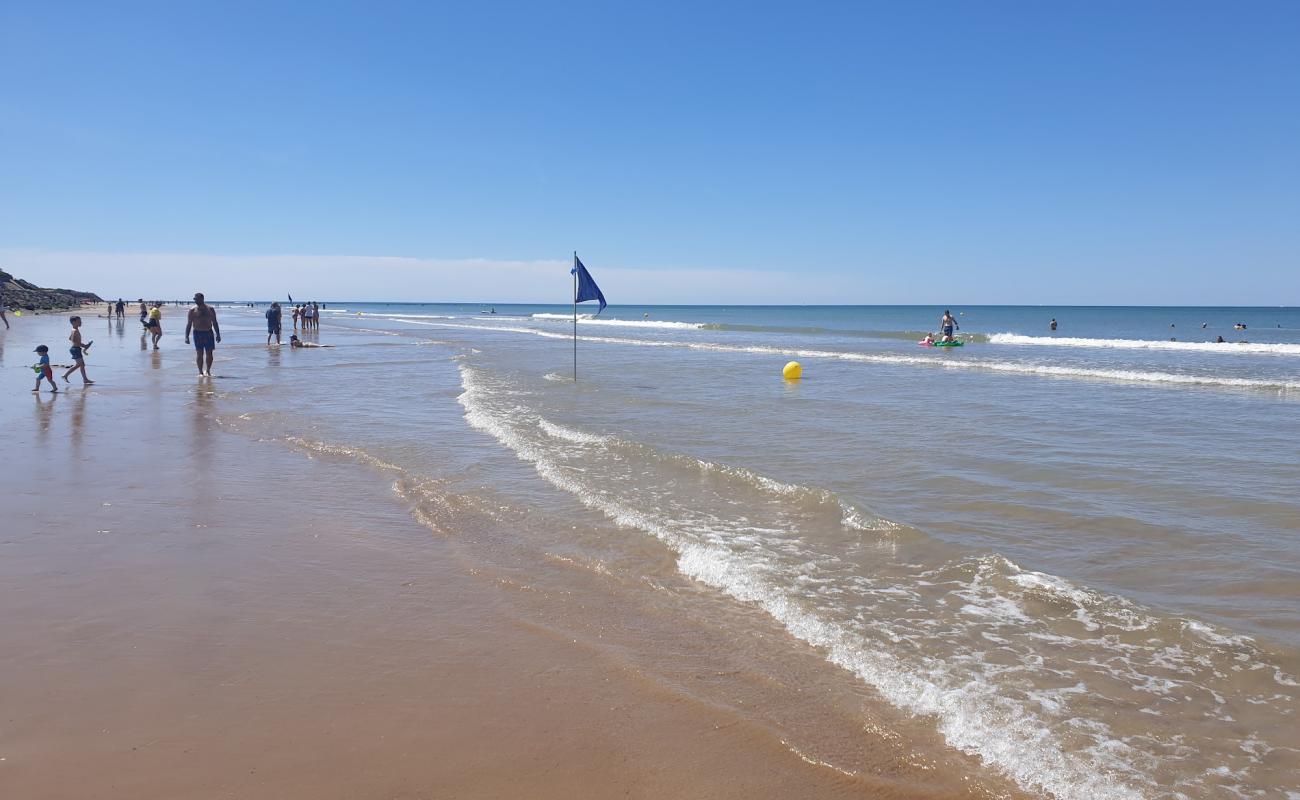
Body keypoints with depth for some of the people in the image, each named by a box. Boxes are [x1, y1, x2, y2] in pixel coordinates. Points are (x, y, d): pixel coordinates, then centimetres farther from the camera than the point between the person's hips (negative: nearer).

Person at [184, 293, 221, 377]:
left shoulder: (210, 309, 5)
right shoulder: (192, 310, 0)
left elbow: (214, 323, 9)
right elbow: (189, 324, 1)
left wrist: (218, 334, 4)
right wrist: (186, 336, -6)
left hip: (209, 333, 2)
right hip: (198, 333, -2)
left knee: (209, 354, 2)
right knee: (199, 354, -4)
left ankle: (208, 371, 16)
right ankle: (200, 372, 1)